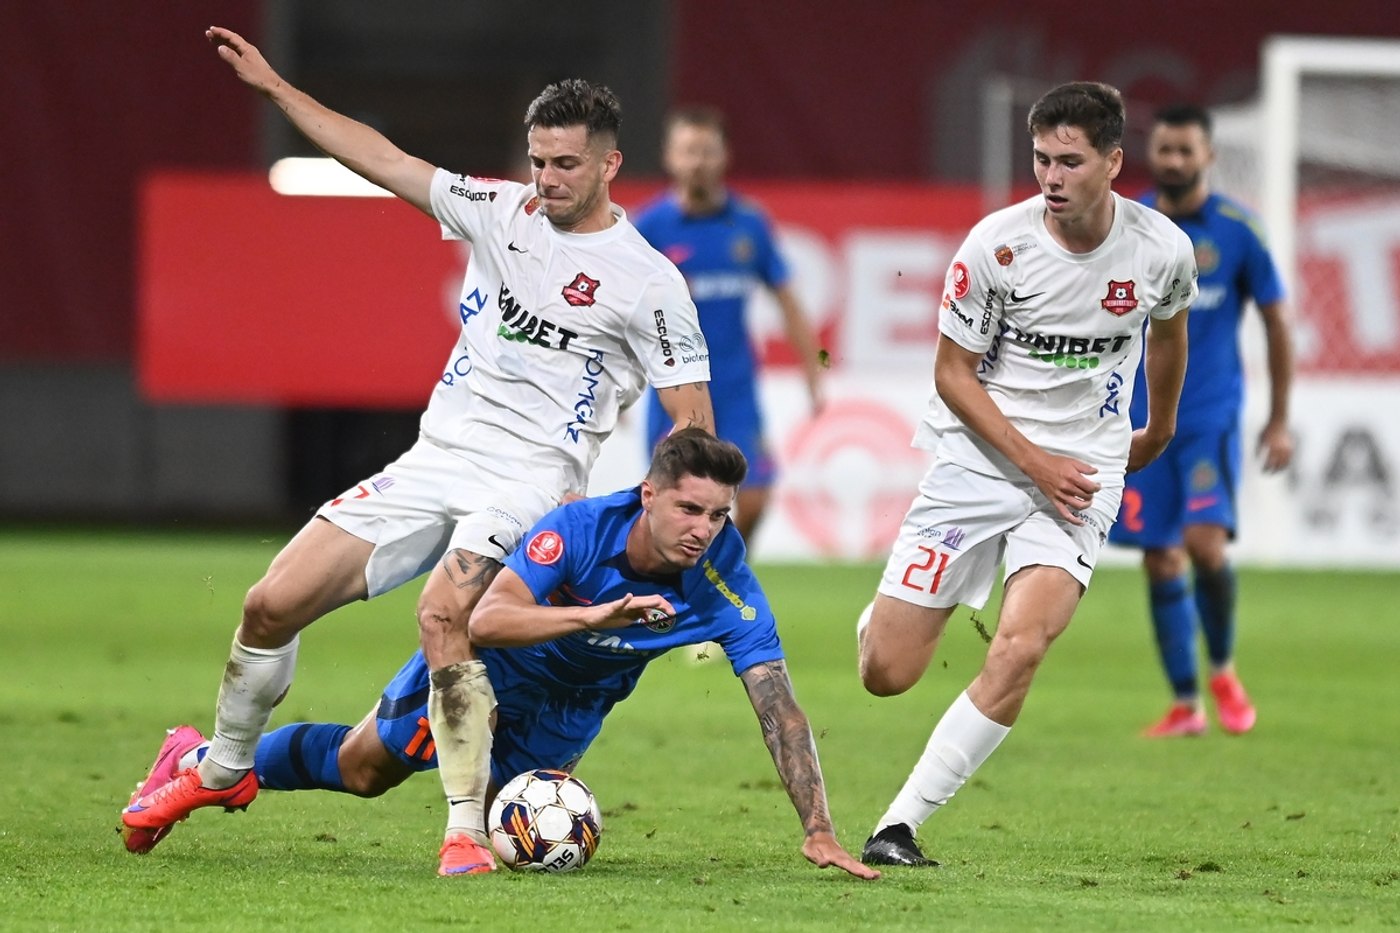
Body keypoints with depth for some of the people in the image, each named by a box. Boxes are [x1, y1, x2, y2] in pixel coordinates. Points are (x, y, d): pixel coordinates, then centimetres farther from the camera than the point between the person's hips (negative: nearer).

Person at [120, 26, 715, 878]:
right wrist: (272, 85, 14)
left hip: (528, 479, -5)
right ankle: (224, 770, 23)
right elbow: (383, 160, 14)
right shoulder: (502, 211, 9)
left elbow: (693, 420, -5)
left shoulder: (647, 281, -5)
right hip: (436, 458, 5)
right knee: (274, 604, -1)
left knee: (444, 615, -33)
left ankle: (468, 830, -26)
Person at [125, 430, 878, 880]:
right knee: (358, 768, 11)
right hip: (490, 659, -3)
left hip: (567, 709, 3)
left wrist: (818, 830, -41)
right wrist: (591, 615, -63)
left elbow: (780, 710, -34)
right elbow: (483, 620, -48)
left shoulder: (726, 587, -33)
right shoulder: (579, 528, -40)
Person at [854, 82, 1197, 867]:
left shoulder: (1162, 250, -6)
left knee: (1020, 649, -23)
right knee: (886, 674, -5)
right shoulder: (996, 244, -13)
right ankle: (884, 616, 35)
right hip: (978, 459, -1)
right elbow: (953, 373, -5)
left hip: (1084, 473, 1)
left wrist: (1160, 429, 33)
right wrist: (1036, 462, -13)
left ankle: (901, 826, -15)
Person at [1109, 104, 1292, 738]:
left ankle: (1223, 670, 6)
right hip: (1141, 420, 3)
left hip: (1211, 417, -3)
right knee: (1160, 561, 2)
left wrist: (1279, 420, 3)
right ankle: (1185, 705, 12)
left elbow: (1276, 321, 4)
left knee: (1205, 543, -19)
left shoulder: (1236, 229, -3)